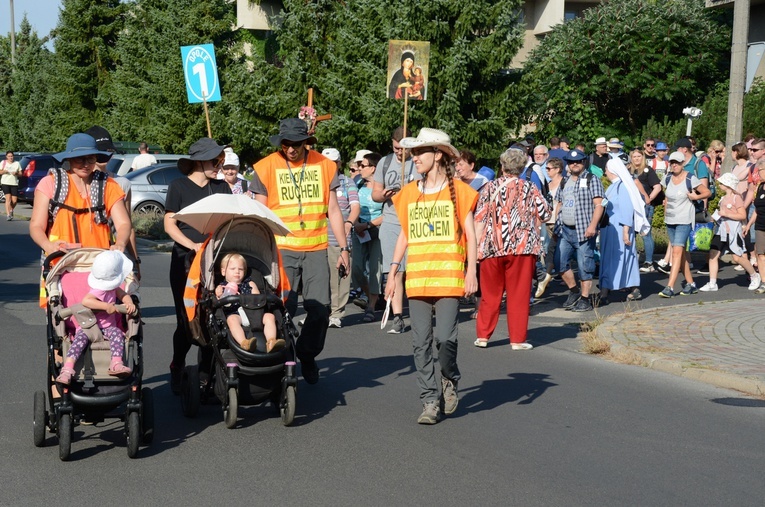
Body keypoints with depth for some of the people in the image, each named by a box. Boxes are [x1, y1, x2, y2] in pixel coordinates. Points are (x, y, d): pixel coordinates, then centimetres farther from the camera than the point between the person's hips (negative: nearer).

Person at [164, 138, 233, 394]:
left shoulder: (222, 187, 15)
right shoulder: (179, 186, 4)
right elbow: (169, 224, 0)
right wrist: (192, 244, -15)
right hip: (185, 261, -3)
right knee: (186, 319, -3)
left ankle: (207, 371, 11)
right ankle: (177, 369, 16)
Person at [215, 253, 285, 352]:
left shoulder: (250, 284, 25)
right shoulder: (221, 287, 20)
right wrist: (218, 296, -16)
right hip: (235, 314, -3)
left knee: (270, 316, -21)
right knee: (232, 319, -38)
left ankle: (271, 342, -39)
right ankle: (244, 342, -59)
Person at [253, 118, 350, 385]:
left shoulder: (325, 165, 6)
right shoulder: (266, 167, 0)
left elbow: (333, 210, 11)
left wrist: (344, 248, 8)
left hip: (316, 249, 2)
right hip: (281, 249, -2)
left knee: (320, 310, 1)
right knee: (283, 310, -4)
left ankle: (307, 356, 24)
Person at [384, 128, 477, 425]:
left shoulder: (458, 191, 1)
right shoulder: (408, 194, 12)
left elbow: (470, 235, 2)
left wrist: (471, 271, -7)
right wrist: (393, 271, 12)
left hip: (449, 278, -4)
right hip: (417, 278, 4)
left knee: (445, 338, -12)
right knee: (421, 343, 2)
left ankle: (450, 380, 18)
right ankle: (430, 401, 10)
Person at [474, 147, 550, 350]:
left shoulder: (490, 188, 4)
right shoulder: (529, 188, 3)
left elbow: (479, 220, 0)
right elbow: (545, 214, 6)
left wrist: (478, 246, 3)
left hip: (491, 248, 1)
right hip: (522, 248, -1)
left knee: (490, 294, 12)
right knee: (519, 295, 4)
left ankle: (482, 336, 15)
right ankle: (517, 339, 5)